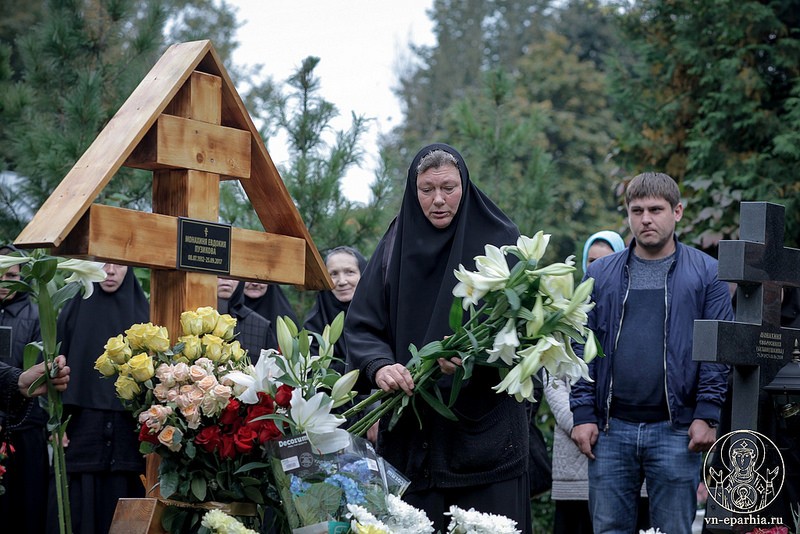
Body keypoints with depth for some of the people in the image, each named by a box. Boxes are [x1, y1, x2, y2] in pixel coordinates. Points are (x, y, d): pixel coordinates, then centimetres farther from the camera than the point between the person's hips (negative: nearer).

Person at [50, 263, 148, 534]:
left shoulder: (142, 312, 7)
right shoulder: (75, 310, 6)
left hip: (127, 431, 1)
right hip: (81, 429, 0)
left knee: (117, 510, 0)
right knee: (75, 507, -3)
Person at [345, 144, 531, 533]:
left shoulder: (500, 241, 2)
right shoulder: (395, 247, 8)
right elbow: (361, 326, 5)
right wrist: (380, 366, -16)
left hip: (485, 425, -2)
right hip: (411, 431, 2)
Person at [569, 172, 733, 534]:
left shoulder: (706, 273, 5)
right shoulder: (600, 274, 11)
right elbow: (582, 347, 9)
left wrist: (706, 415, -7)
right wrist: (583, 414, 0)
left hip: (675, 430, -2)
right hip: (610, 429, 2)